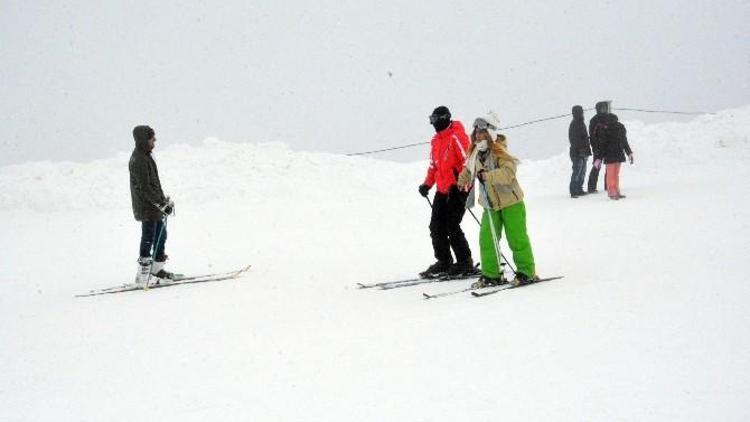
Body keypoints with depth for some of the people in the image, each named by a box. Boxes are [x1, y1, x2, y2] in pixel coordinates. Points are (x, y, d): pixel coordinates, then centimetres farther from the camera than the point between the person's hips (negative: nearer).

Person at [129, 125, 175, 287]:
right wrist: (162, 203, -21)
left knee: (161, 235, 18)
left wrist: (163, 200, 20)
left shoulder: (145, 156, 12)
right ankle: (143, 276, 0)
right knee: (149, 239, -5)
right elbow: (144, 188, -22)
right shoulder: (138, 160, -20)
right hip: (147, 208, -10)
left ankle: (157, 268, 31)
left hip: (155, 206, 10)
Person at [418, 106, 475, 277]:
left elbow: (468, 160, -17)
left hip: (457, 188, -9)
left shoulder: (456, 136, -12)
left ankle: (465, 263, 0)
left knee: (452, 226, -10)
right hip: (442, 190, 9)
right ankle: (444, 262, 16)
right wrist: (427, 184, 12)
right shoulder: (436, 140, 15)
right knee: (436, 227, 6)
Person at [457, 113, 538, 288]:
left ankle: (527, 272, 12)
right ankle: (491, 275, 11)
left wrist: (487, 175, -39)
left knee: (516, 238, -1)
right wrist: (462, 181, 13)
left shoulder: (499, 151, -17)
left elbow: (509, 172, -33)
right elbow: (469, 170, 27)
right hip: (490, 204, 7)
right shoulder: (476, 153, 5)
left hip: (510, 201, -7)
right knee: (486, 239, 2)